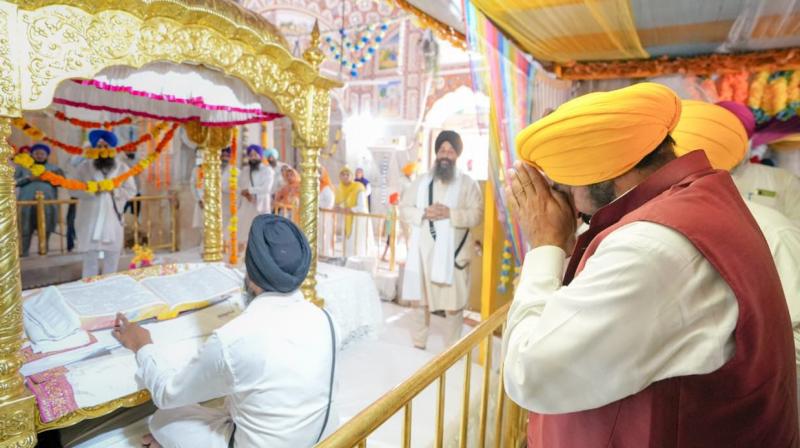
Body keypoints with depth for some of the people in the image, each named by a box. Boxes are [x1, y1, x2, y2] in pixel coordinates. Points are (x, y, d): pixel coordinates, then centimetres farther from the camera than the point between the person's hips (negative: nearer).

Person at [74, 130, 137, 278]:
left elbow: (131, 191, 2)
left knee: (112, 262, 9)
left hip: (113, 220, 1)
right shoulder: (84, 167, 4)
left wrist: (114, 190, -15)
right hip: (90, 221, -1)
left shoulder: (122, 168, 5)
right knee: (90, 261, 4)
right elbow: (75, 189, -2)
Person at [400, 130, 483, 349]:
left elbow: (476, 214, -9)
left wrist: (450, 213, -22)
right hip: (424, 251, 3)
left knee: (454, 303, 2)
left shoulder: (468, 183, 1)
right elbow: (403, 209, 6)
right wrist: (423, 213, -13)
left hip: (452, 253, -3)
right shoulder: (421, 181, 10)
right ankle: (418, 344, 30)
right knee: (421, 299, 13)